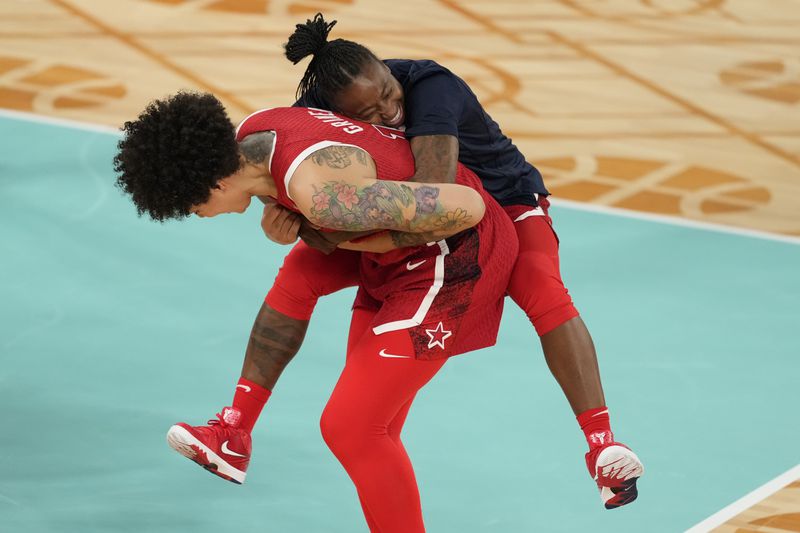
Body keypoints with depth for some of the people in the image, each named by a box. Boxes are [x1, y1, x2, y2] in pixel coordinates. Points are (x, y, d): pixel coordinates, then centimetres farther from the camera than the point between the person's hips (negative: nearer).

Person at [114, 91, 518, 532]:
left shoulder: (320, 193, -35)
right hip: (398, 260, 9)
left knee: (348, 427, -12)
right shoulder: (248, 136, -7)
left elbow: (465, 207, -32)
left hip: (454, 252, -9)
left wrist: (381, 243, -20)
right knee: (368, 429, 14)